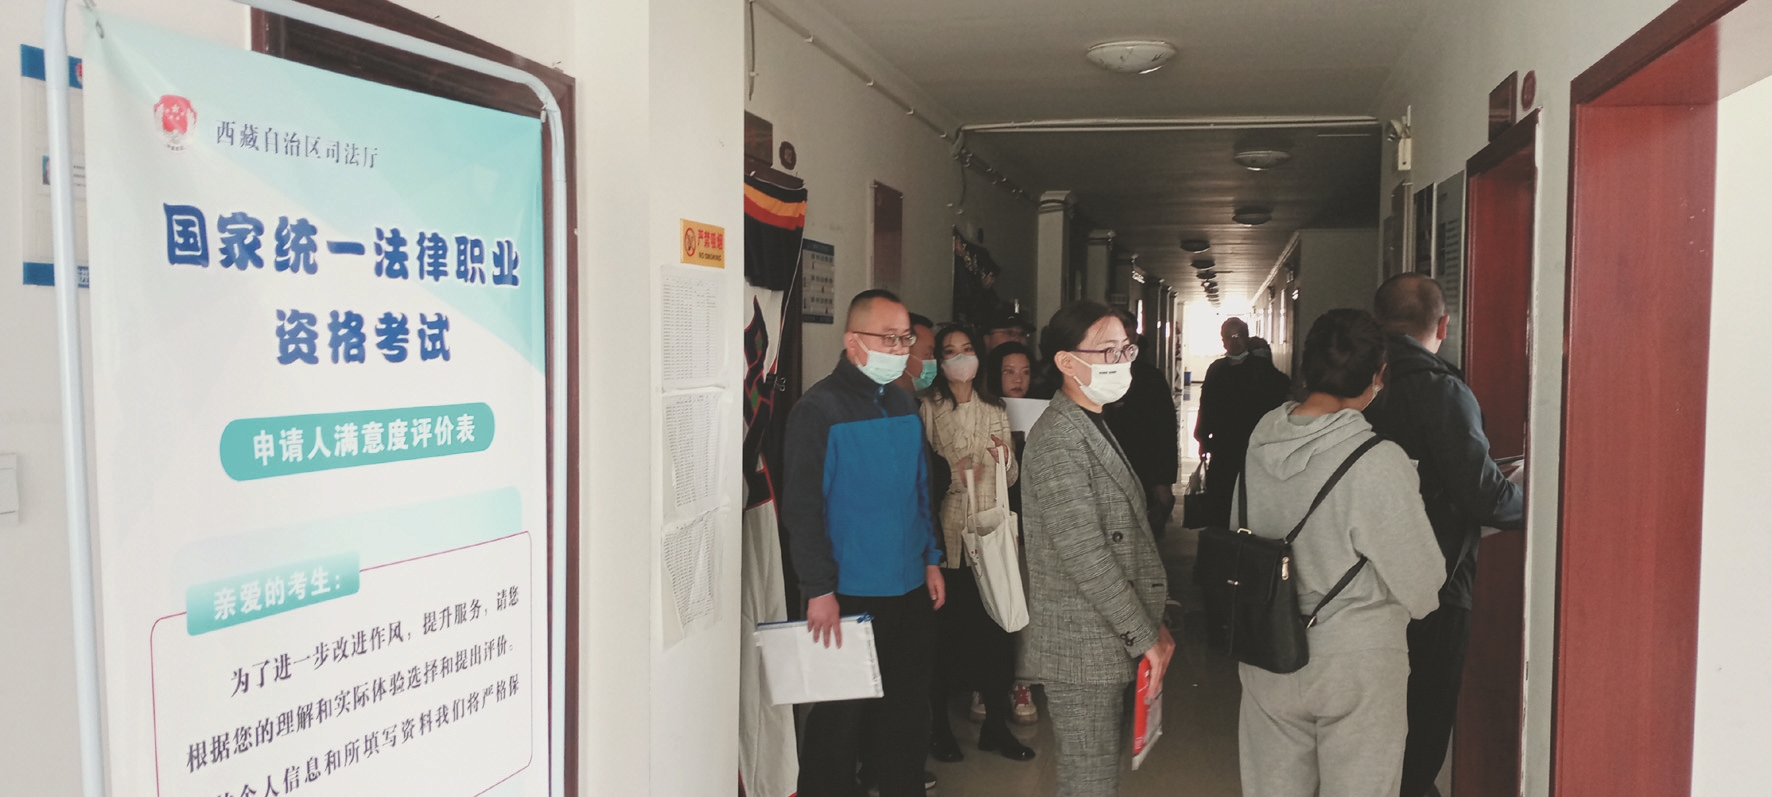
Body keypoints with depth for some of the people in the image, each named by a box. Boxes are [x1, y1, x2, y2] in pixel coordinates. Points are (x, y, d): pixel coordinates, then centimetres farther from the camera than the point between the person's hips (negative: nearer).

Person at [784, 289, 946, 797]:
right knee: (840, 718, 4)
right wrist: (820, 590, -17)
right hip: (848, 596, -6)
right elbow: (801, 507, -15)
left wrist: (931, 560, 13)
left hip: (910, 589, 7)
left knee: (908, 709, 15)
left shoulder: (904, 404, 10)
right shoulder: (819, 409, -12)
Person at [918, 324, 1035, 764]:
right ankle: (939, 725, 16)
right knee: (945, 628, -1)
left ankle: (995, 725, 18)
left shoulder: (995, 410, 13)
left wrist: (1005, 458, -7)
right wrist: (951, 473, -19)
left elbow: (1012, 478, 14)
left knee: (996, 627, 2)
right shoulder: (928, 409, 1)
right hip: (946, 534, -3)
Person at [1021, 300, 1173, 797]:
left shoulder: (1093, 426, 14)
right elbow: (1084, 555, -22)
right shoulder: (1057, 439, -18)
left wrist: (1151, 624, 12)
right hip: (1081, 649, -9)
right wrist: (1145, 636, -15)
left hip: (1110, 642, 9)